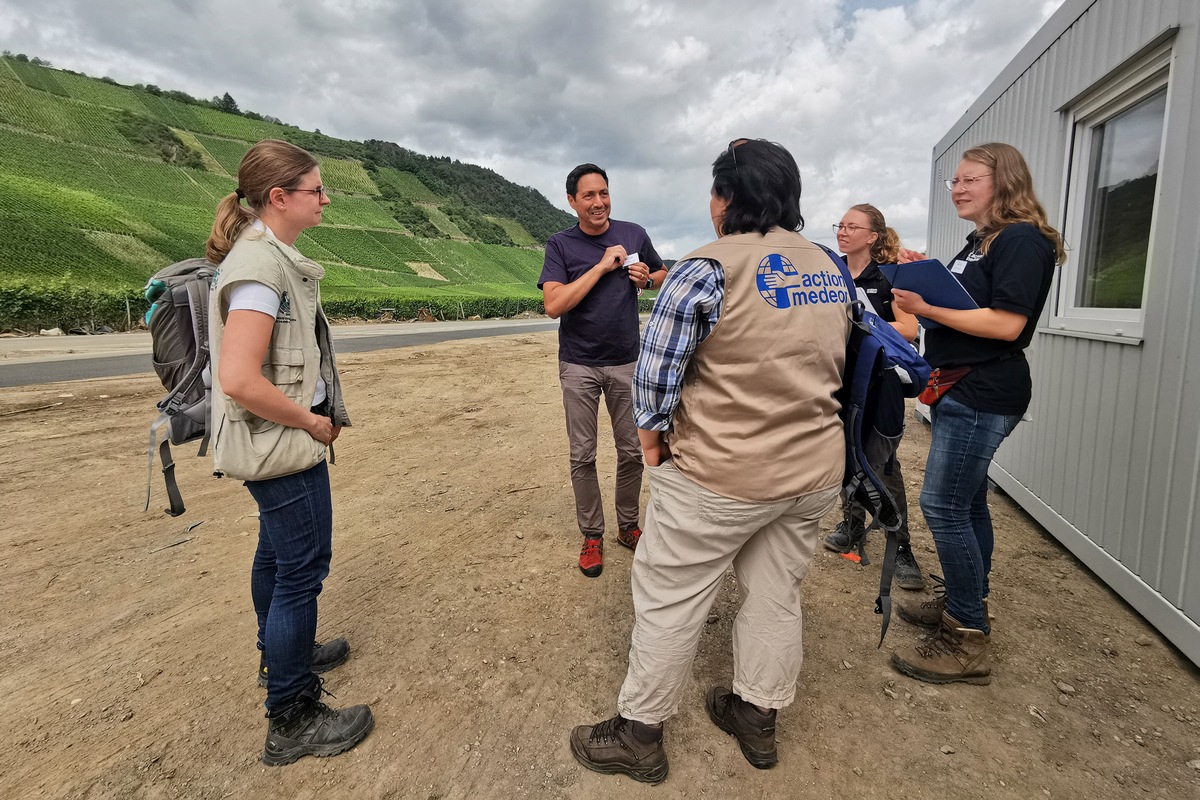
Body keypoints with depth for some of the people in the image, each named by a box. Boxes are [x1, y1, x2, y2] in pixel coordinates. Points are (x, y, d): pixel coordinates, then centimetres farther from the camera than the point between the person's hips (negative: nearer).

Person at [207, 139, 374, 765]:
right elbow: (238, 379, -29)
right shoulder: (260, 267, -22)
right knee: (302, 568, 0)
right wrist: (311, 422, -17)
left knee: (277, 553, 24)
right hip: (282, 445, -10)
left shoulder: (270, 255, 9)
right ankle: (291, 721, 16)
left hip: (284, 439, 10)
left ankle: (280, 652, 46)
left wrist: (318, 413, 10)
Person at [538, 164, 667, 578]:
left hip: (626, 362, 2)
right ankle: (592, 536, 19)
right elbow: (554, 305, -17)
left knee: (632, 451, 9)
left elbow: (663, 275, 17)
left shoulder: (634, 234, 2)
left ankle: (628, 526, 27)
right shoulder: (560, 244, -4)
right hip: (579, 365, -2)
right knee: (582, 456, 5)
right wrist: (602, 266, -19)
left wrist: (646, 279, -7)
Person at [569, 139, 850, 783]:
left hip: (721, 476, -7)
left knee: (668, 598, 9)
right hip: (816, 469, 7)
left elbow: (655, 373, -16)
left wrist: (652, 439, -1)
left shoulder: (708, 270, -17)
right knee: (776, 595, 20)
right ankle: (758, 718, 39)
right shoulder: (830, 271, 6)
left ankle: (639, 735, 25)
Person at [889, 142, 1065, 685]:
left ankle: (968, 641, 1)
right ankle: (964, 604, 30)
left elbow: (1007, 324, -21)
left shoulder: (1021, 241, -11)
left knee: (943, 506, -10)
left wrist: (927, 308, -22)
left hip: (982, 394, -10)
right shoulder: (978, 243, 18)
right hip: (961, 390, 10)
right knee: (967, 503, 16)